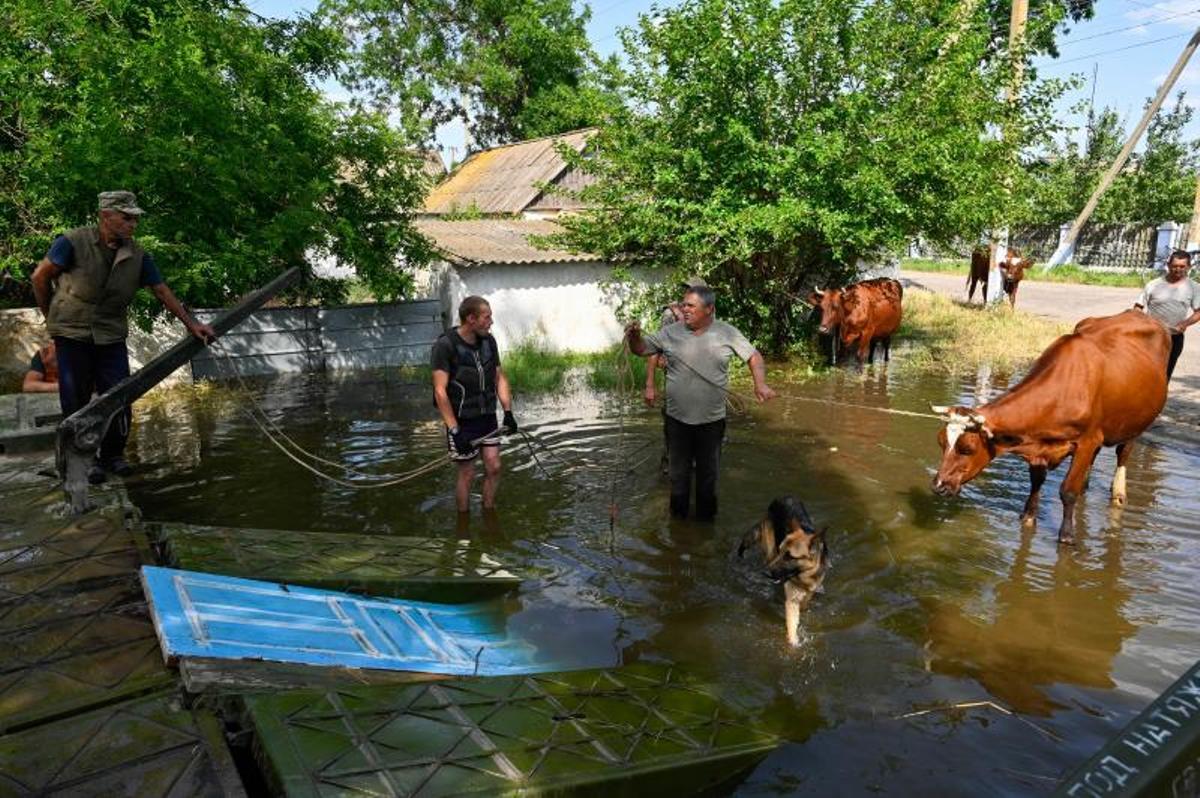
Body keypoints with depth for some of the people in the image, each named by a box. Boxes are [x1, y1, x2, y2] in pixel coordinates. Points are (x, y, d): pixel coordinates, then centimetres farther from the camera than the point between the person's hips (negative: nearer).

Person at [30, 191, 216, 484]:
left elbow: (162, 291, 2)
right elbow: (40, 277, -2)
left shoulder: (137, 255, -2)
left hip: (111, 336, 3)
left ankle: (112, 455, 21)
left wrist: (191, 323, -3)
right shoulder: (74, 242, -13)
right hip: (72, 335, -3)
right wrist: (52, 316, 6)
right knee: (76, 402, 3)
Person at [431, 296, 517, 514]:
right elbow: (440, 392, -20)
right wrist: (454, 430, -23)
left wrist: (508, 412, 2)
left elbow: (500, 378, 11)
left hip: (487, 417, 5)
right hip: (462, 421, -5)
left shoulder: (488, 341, 3)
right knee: (467, 474, 3)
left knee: (493, 467, 4)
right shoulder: (445, 345, -17)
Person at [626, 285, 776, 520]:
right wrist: (635, 336, -19)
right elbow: (642, 350, 3)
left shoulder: (727, 333, -5)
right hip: (677, 420, 1)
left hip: (712, 421, 0)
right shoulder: (671, 333, -4)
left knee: (708, 473, 16)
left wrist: (760, 384, -16)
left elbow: (754, 356, 0)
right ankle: (678, 516, 33)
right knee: (679, 473, 14)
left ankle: (706, 516, 35)